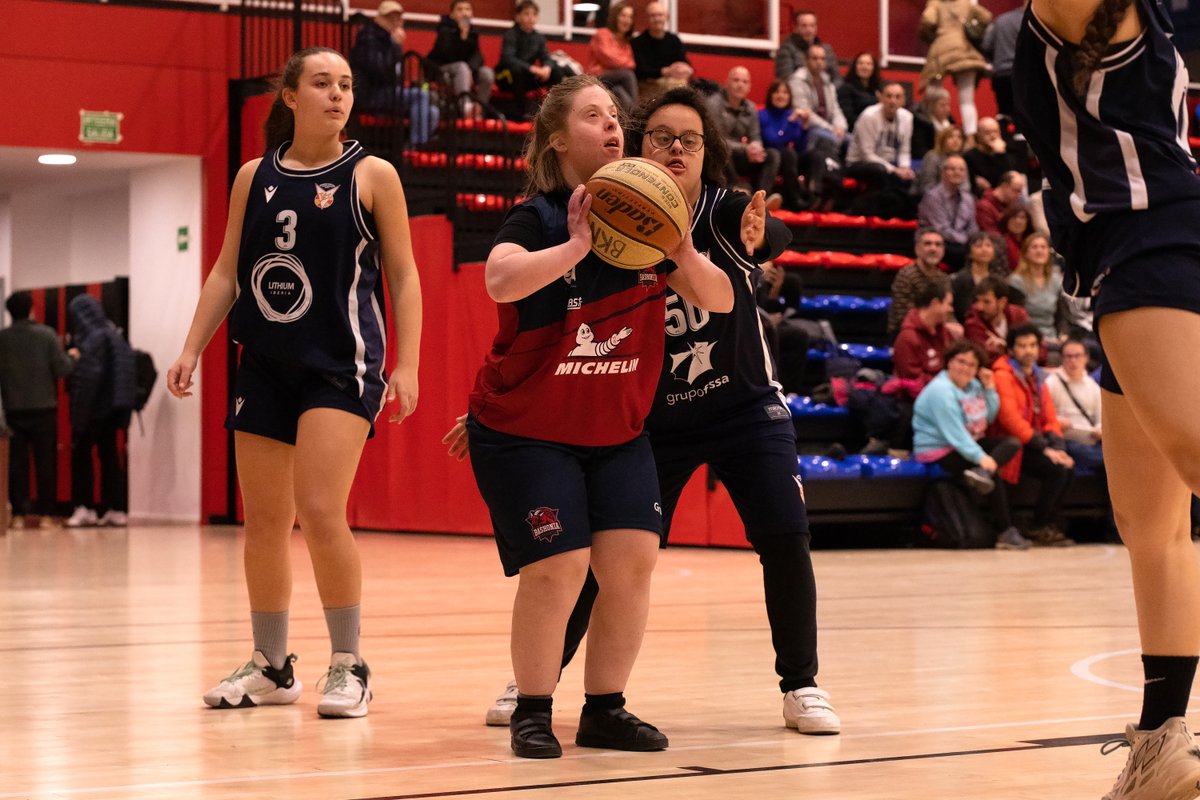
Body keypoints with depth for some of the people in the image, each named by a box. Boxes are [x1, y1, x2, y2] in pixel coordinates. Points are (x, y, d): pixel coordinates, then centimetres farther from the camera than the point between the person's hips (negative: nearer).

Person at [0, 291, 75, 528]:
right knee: (46, 461, 5)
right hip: (43, 408, -1)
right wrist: (72, 357, 10)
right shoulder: (47, 335, -7)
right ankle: (45, 511, 2)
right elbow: (61, 369, -9)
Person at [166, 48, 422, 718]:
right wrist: (192, 349, 6)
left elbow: (403, 275, 0)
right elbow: (227, 272, 14)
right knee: (263, 521, 8)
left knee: (319, 510, -17)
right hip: (265, 363, 5)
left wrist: (407, 365, -9)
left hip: (342, 362, -4)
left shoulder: (371, 175, -1)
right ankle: (272, 668, 22)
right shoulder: (254, 177, 9)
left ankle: (349, 666, -3)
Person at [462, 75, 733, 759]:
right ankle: (532, 712, 5)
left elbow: (719, 300, 1)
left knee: (632, 559, -5)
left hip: (619, 432, 5)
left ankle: (605, 712, 10)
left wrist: (683, 252, -16)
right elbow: (502, 280, -33)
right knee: (557, 568, -13)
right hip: (527, 431, -5)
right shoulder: (537, 218, -11)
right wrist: (576, 245, -33)